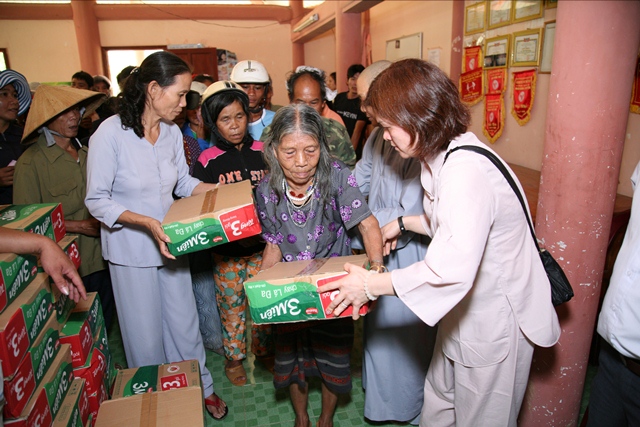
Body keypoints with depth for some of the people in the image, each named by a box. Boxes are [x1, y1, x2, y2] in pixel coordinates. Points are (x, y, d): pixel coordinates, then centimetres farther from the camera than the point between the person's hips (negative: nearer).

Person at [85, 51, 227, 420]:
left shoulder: (173, 132, -4)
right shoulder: (110, 133, -18)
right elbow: (97, 200, -15)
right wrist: (146, 222, -28)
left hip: (170, 243, 4)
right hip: (131, 250, -4)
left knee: (184, 323, 16)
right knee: (146, 334, 12)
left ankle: (201, 388, 38)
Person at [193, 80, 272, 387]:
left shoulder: (263, 152, -2)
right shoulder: (207, 161, -6)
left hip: (261, 243, 2)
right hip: (225, 250, -1)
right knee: (231, 303, 13)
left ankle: (264, 349, 39)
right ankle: (233, 357, 35)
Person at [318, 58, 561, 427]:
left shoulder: (465, 170, -32)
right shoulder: (446, 153, 1)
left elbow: (452, 269, -39)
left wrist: (371, 285, -29)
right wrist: (404, 223, 12)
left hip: (495, 320, -9)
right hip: (467, 310, 9)